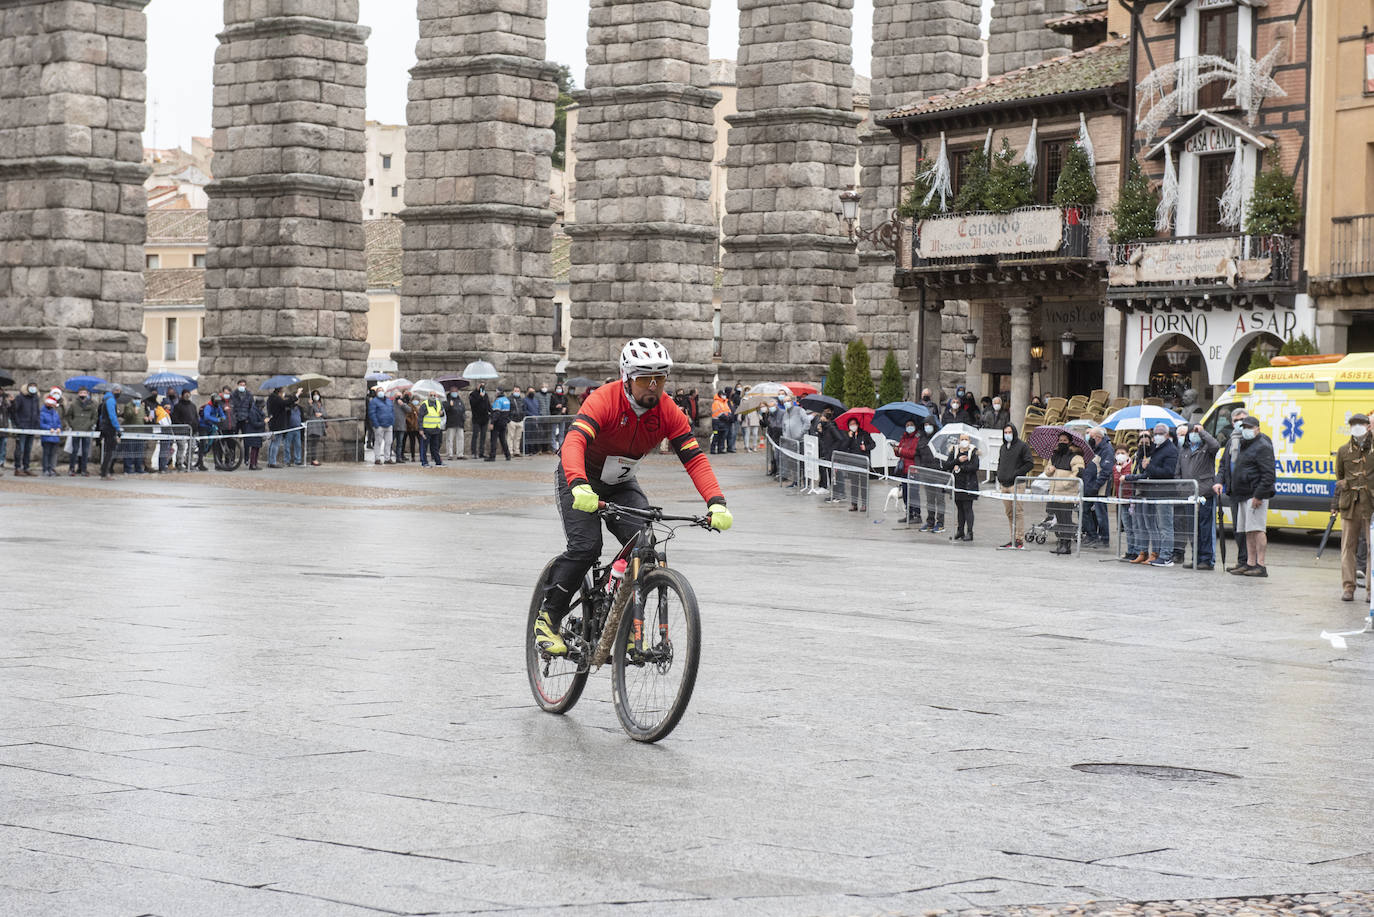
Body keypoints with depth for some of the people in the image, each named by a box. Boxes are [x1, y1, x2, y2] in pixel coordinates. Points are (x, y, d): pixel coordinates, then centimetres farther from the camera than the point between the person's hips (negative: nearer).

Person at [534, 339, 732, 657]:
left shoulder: (669, 413, -16)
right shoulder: (604, 401, -29)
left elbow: (694, 458, -20)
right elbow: (574, 442, -43)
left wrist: (716, 502, -36)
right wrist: (579, 487, -61)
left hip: (621, 485, 4)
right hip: (580, 481, -4)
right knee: (586, 547, -24)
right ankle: (548, 618, -6)